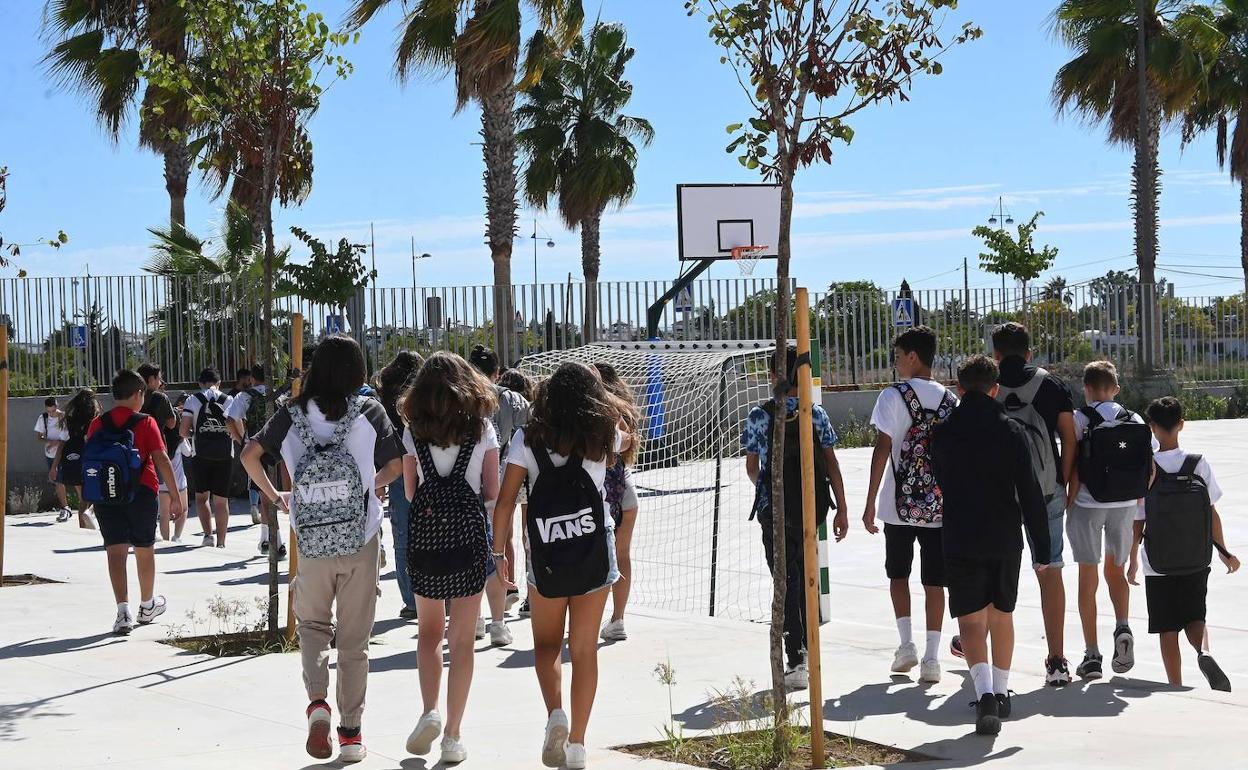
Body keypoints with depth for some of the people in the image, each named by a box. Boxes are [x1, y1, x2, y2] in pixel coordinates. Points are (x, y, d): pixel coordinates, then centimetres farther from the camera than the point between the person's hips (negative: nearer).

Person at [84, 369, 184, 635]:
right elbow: (161, 459, -9)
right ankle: (147, 606, 31)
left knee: (116, 551, -1)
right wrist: (176, 496, -6)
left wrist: (89, 495, 13)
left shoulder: (98, 423, 4)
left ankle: (123, 611, -15)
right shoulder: (146, 422, -5)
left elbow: (87, 458, 5)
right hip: (141, 493, -2)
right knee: (144, 549, 15)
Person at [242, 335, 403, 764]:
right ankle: (350, 733, 14)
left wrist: (274, 496, 10)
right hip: (360, 540, -1)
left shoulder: (293, 414, -1)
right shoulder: (369, 412, -5)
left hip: (311, 543, 1)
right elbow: (396, 466, -2)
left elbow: (249, 455, -3)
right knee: (354, 639, 9)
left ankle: (317, 700, -5)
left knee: (313, 624, 20)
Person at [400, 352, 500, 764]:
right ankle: (453, 736, 6)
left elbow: (410, 493, 5)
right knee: (462, 639, 5)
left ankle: (430, 711, 0)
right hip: (469, 534, -1)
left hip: (425, 536, 1)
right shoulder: (483, 428, 1)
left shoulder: (413, 432, 3)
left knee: (429, 630, 18)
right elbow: (492, 493, 1)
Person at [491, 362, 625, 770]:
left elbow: (505, 500, -4)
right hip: (594, 552, 1)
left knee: (546, 644, 17)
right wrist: (602, 403, 33)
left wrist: (499, 551, 4)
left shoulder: (528, 438, -2)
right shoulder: (603, 434, 3)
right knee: (584, 648, 7)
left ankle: (556, 714, -7)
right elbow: (621, 442, 29)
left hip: (546, 554, -1)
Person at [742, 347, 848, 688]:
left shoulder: (758, 416, -6)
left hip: (774, 509, -3)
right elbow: (831, 464, -1)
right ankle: (809, 653, 27)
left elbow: (751, 467, 3)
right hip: (811, 508, 3)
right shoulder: (817, 414, 0)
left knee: (787, 582, 1)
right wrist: (842, 509, 5)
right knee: (806, 577, 19)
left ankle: (796, 663, -4)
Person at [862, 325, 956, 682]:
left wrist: (870, 503, -5)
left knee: (899, 574, 16)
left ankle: (907, 643, 7)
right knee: (934, 582, 5)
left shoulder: (893, 396, -7)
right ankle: (931, 657, 2)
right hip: (940, 505, 3)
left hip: (900, 505, -3)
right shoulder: (949, 400, 6)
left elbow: (883, 449, -10)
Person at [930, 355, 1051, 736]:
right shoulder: (1012, 431, -4)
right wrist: (1042, 548, -2)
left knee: (971, 621, -2)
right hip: (1006, 540, 2)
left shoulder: (942, 433, -2)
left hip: (960, 540, -1)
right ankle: (1001, 693, 27)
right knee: (1002, 616, 17)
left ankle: (985, 692, -22)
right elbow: (1030, 493, -6)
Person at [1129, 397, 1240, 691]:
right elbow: (1212, 514, -1)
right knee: (1195, 618, 14)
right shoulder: (1199, 465, -6)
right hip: (1197, 562, 2)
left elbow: (1137, 523, -6)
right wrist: (1223, 551, 12)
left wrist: (1133, 561, 7)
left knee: (1167, 630, 8)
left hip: (1158, 565, -2)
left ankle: (1176, 689, 9)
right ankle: (1204, 652, -16)